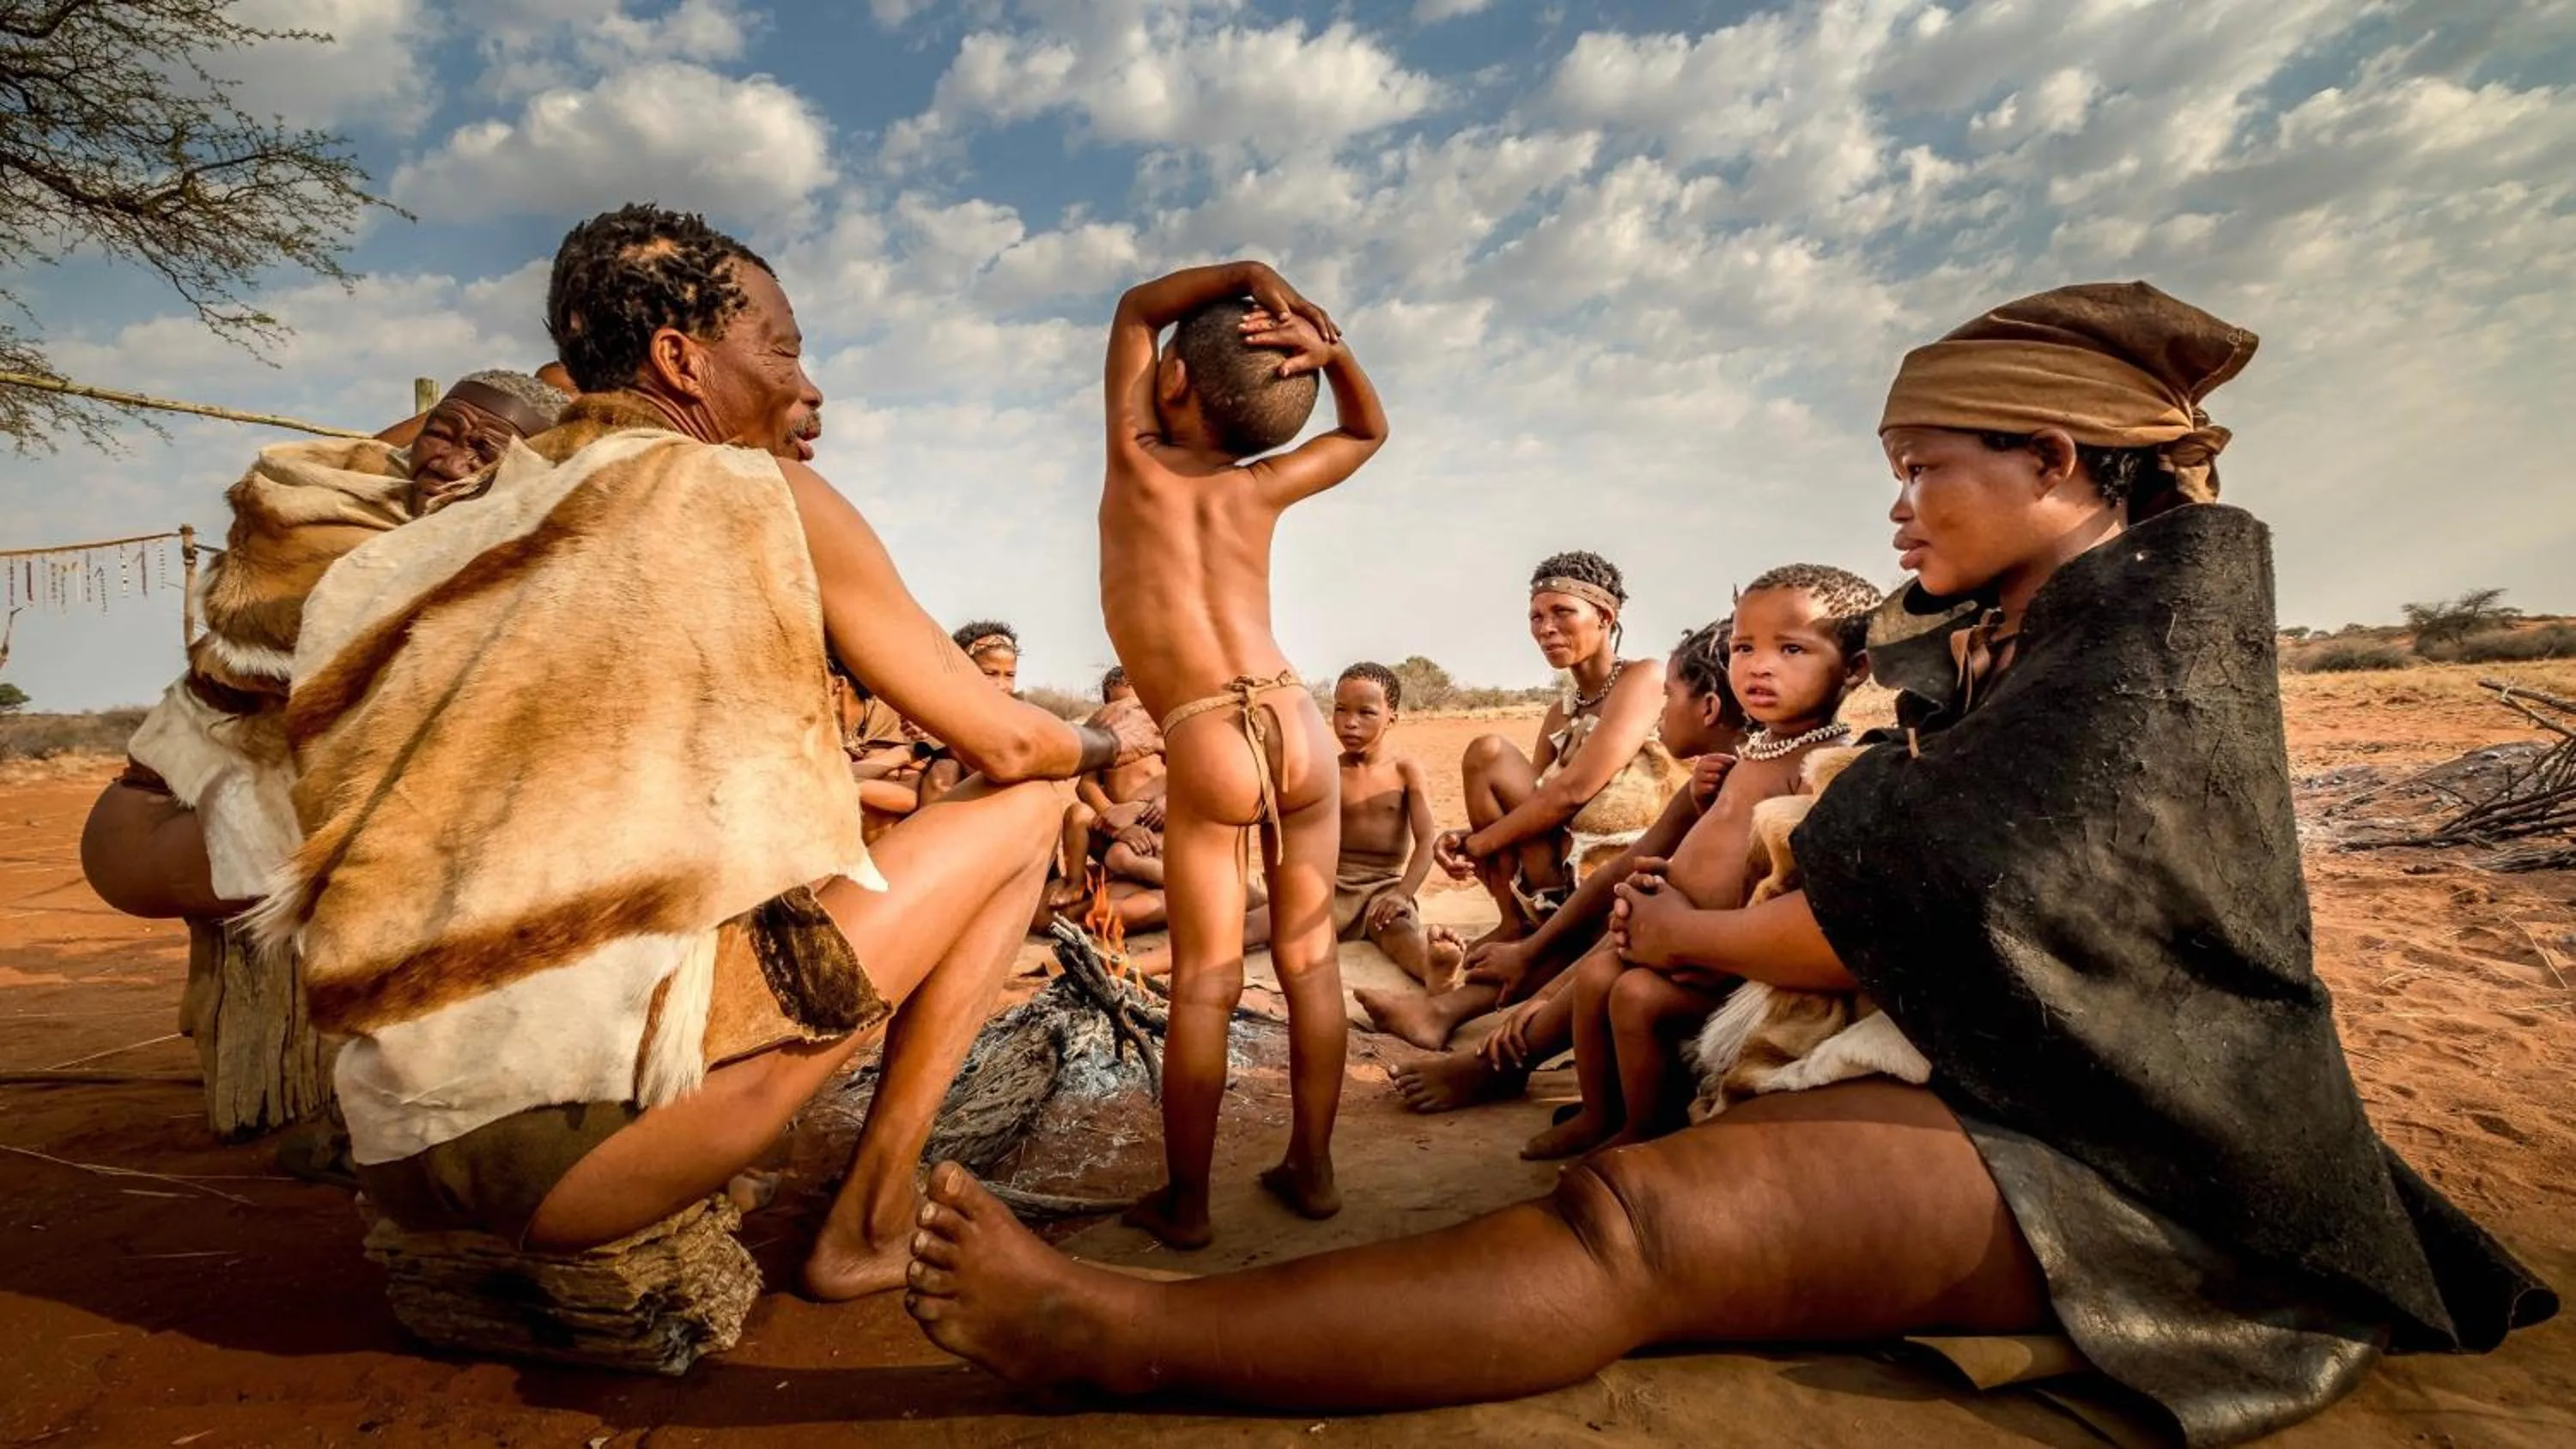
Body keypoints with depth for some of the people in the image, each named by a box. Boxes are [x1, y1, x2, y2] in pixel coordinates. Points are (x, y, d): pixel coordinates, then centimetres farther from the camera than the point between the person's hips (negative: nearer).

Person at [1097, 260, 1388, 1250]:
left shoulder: (1136, 462, 6)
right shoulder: (1259, 489, 12)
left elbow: (1137, 309, 24)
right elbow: (1367, 431, 31)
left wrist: (1248, 276, 16)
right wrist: (1329, 350, 13)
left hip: (1206, 748, -3)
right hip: (1298, 728, 3)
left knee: (1204, 986, 4)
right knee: (1310, 960, 11)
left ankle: (1183, 1202, 15)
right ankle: (1311, 1170, 23)